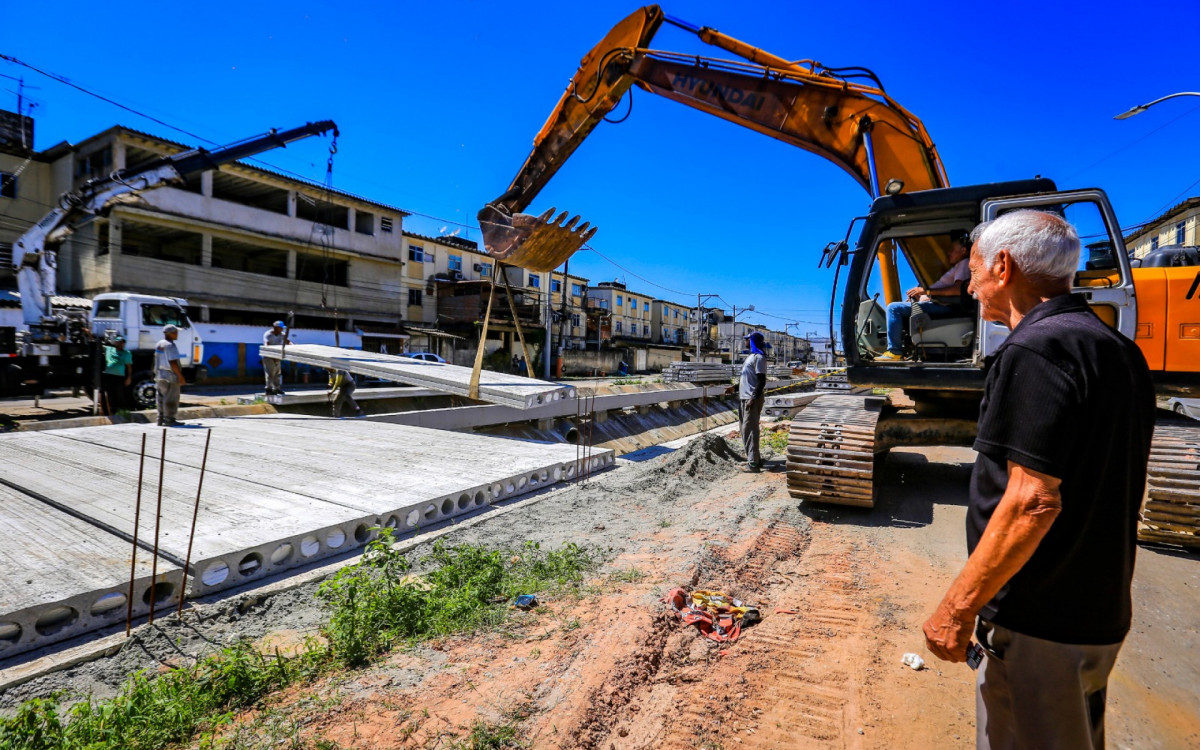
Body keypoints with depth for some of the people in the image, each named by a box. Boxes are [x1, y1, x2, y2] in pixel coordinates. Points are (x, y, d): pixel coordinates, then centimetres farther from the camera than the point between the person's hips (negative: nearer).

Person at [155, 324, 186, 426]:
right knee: (171, 399, -4)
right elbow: (173, 362, -20)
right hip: (170, 376, -10)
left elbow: (156, 361, 18)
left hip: (160, 375, 10)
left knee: (162, 398, 13)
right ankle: (169, 419, -3)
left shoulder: (158, 344, 13)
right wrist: (180, 376, -17)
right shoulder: (170, 346, -16)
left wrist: (157, 374, 24)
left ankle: (161, 419, 16)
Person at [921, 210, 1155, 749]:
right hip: (1101, 615, 9)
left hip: (1039, 624, -9)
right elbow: (1109, 491, 15)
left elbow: (1033, 501, -27)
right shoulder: (1119, 349, 9)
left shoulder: (1036, 348, -21)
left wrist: (958, 606, -20)